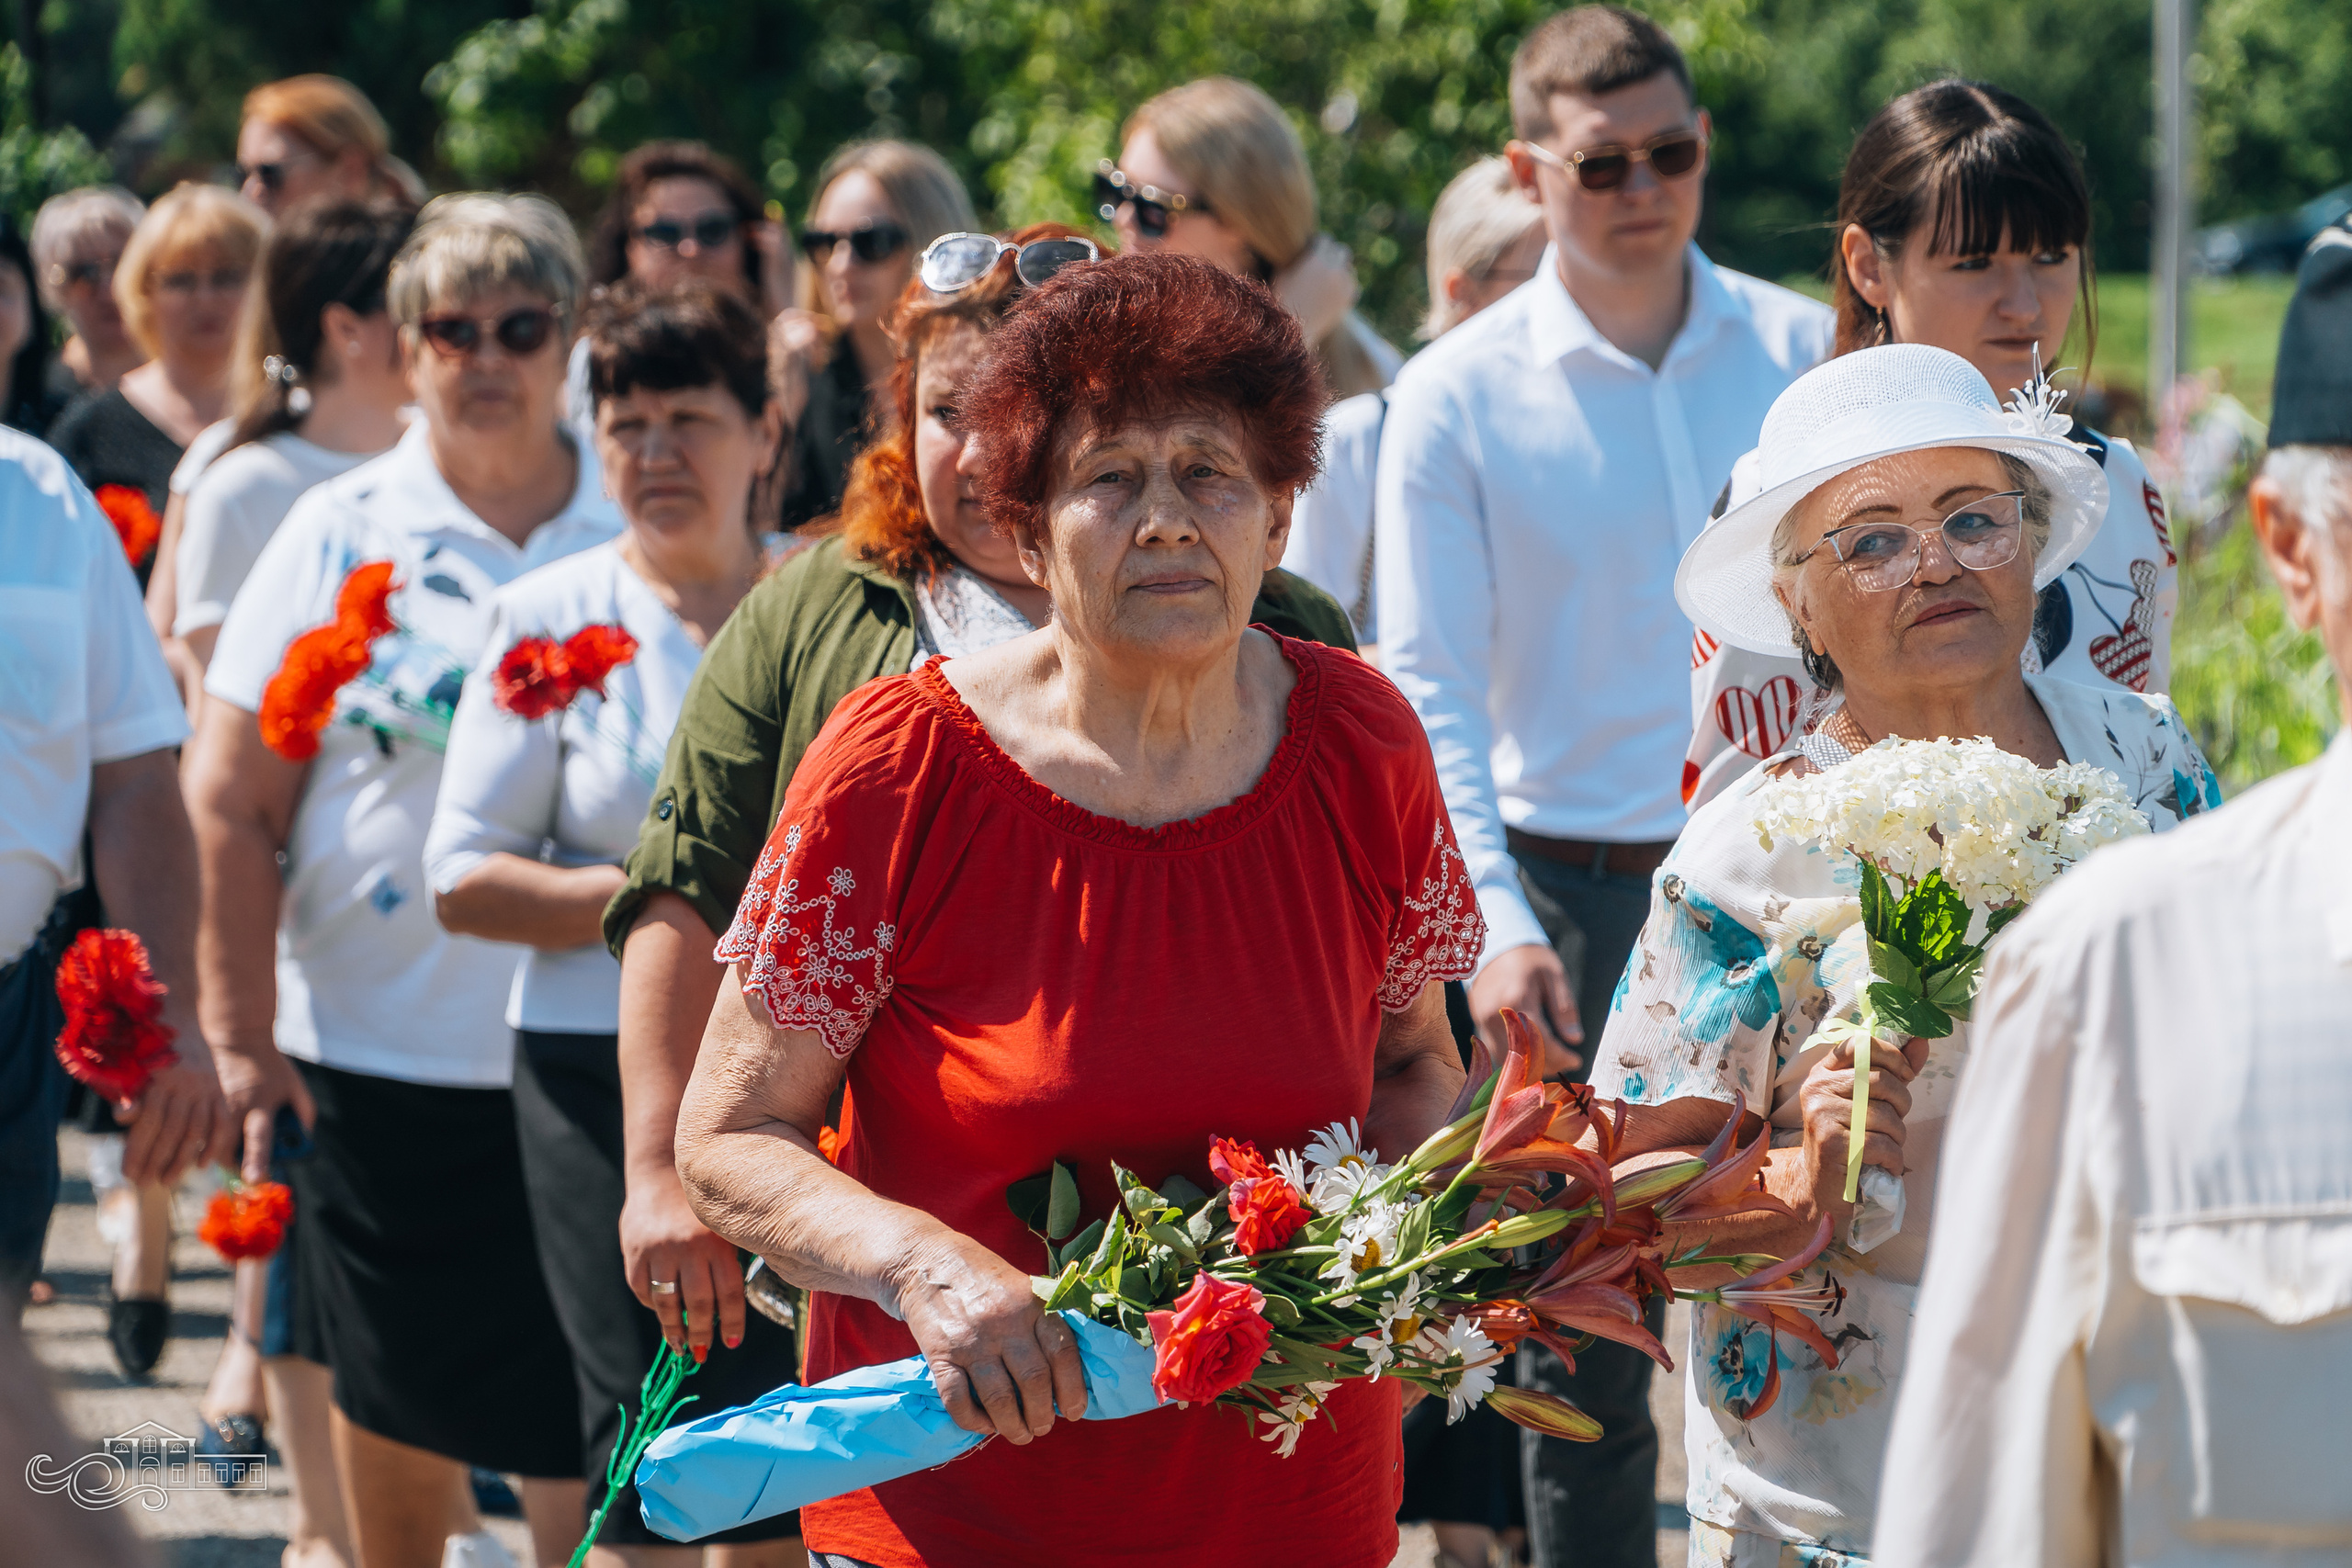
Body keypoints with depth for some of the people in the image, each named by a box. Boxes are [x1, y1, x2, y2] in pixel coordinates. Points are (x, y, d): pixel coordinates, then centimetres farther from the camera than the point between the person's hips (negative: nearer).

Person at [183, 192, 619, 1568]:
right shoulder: (341, 536, 1)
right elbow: (232, 802, 0)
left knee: (586, 1418, -2)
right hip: (378, 1048, 0)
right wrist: (242, 1037, -6)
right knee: (396, 1401, 11)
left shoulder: (640, 540, 3)